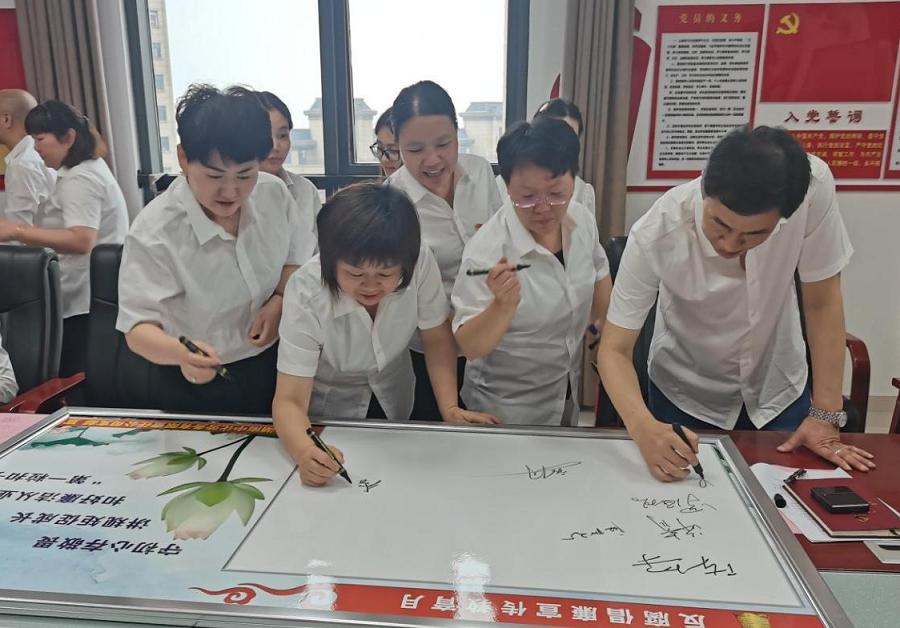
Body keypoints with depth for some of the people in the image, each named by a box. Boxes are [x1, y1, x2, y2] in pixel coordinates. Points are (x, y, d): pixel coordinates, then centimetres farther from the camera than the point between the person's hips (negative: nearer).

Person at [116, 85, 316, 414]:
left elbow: (299, 258, 5)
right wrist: (180, 353, -48)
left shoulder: (275, 192, -12)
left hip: (274, 366, 4)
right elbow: (139, 328, -26)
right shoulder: (154, 232, -26)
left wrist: (280, 300, -14)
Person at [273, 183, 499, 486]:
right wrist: (305, 451, -55)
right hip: (329, 409, -2)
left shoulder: (420, 261, -33)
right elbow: (289, 400, -35)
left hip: (392, 397, 2)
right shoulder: (305, 295, -35)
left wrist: (450, 408, -26)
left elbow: (436, 337, -17)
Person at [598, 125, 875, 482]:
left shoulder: (812, 186, -28)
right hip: (687, 394, -1)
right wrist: (643, 428, -45)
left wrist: (826, 415, -15)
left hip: (778, 387, 2)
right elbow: (614, 350, -27)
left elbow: (822, 301, -16)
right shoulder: (655, 236, -33)